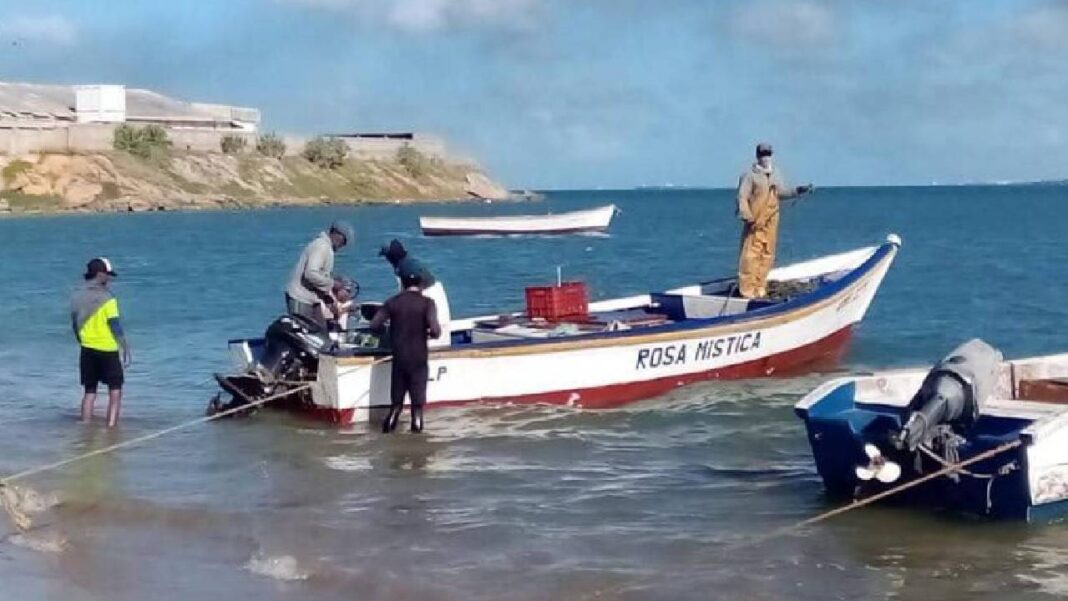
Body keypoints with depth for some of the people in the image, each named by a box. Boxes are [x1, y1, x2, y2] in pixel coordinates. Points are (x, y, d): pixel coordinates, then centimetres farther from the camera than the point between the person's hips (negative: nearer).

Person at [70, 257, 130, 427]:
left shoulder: (77, 296, 3)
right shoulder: (106, 298, -14)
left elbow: (75, 324, 11)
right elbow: (115, 326, -14)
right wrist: (126, 349, -8)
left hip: (88, 349, 5)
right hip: (107, 350, -5)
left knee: (89, 392, 14)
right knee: (115, 391, 3)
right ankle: (111, 427, -6)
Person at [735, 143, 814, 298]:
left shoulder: (775, 175, 16)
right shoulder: (750, 175, -6)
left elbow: (782, 192, 16)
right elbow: (742, 198, -10)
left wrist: (798, 190, 3)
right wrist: (747, 216, -20)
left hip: (771, 223, 7)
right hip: (755, 223, -7)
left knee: (767, 254, 9)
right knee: (751, 254, -9)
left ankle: (760, 288, 17)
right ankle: (747, 289, -7)